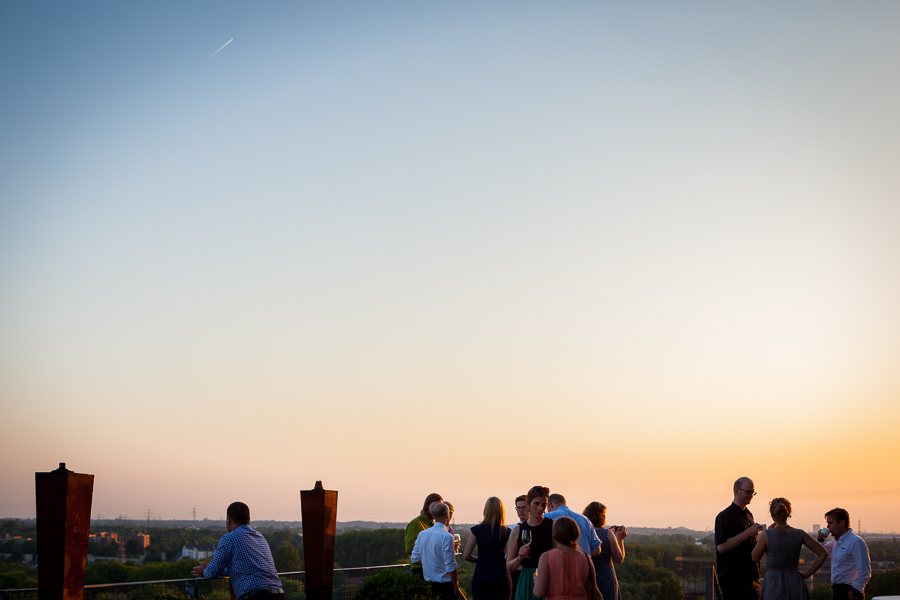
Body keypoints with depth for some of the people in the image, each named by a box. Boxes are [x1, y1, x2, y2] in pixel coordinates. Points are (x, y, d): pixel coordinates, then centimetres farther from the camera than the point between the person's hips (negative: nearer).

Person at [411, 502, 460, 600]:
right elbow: (450, 565, -17)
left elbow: (414, 559, 11)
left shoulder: (421, 534, 5)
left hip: (428, 582, 7)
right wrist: (456, 587, -9)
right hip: (445, 584, -7)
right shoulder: (447, 537, -16)